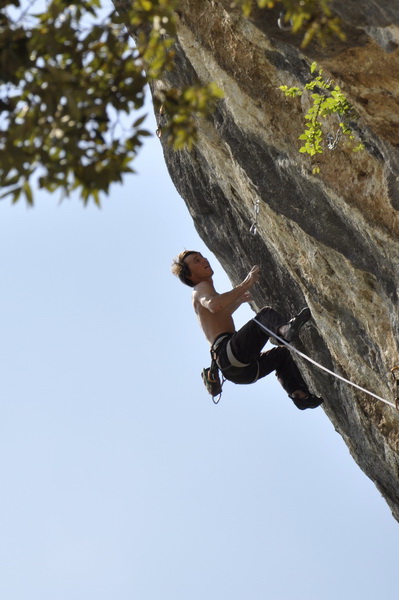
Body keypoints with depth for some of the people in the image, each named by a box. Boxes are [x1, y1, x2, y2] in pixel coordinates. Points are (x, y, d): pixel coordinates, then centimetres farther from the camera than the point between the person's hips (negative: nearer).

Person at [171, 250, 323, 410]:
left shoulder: (202, 295, 34)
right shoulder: (201, 288, 5)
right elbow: (214, 305, -21)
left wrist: (240, 299, 61)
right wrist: (245, 285, -21)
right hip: (229, 351, -10)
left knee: (282, 353, 30)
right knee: (266, 314, -22)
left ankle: (300, 394, 9)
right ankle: (286, 329, -56)